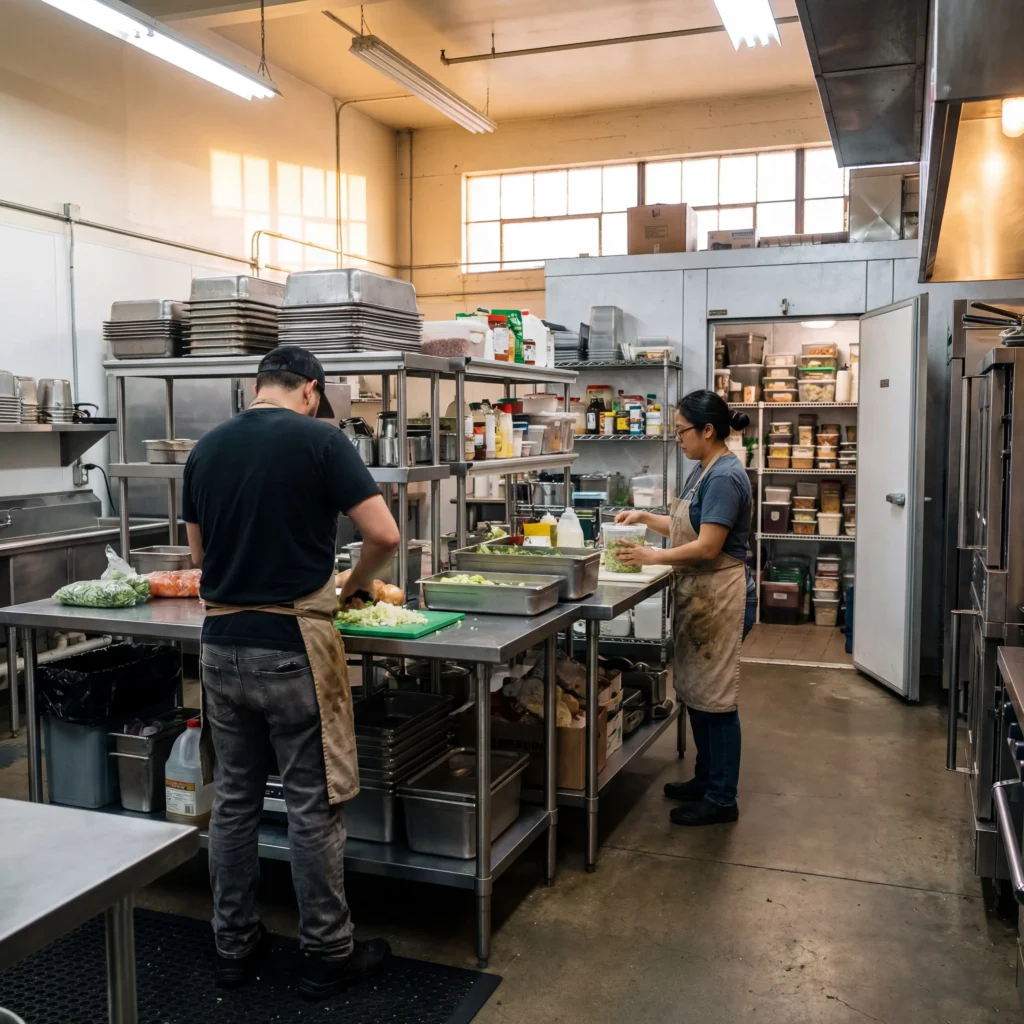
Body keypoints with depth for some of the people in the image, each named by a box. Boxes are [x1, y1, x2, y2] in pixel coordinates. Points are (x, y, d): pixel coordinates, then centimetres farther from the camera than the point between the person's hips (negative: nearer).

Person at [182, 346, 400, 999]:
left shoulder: (207, 448, 7)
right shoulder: (319, 439, -9)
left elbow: (199, 552, 15)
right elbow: (385, 535, -12)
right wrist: (359, 583, 5)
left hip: (222, 645, 6)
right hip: (292, 647, -6)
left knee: (234, 798, 17)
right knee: (315, 805, 6)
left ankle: (235, 946, 30)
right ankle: (328, 957, 19)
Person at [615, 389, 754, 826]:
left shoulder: (725, 477, -19)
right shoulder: (703, 472, 12)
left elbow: (707, 546, -22)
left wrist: (651, 557, -17)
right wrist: (646, 517, 8)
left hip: (720, 597, -10)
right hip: (699, 594, 10)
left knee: (714, 697, 0)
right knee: (695, 692, 17)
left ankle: (721, 799, 12)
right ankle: (706, 779, 32)